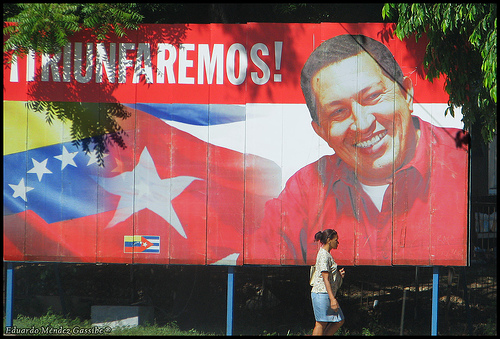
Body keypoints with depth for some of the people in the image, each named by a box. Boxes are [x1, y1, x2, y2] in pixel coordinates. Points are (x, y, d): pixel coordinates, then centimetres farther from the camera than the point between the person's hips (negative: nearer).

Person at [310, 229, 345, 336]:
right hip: (322, 294, -10)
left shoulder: (327, 254, 18)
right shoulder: (324, 255, -14)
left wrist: (339, 274, 7)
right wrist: (332, 299, -23)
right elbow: (325, 279, -19)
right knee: (321, 323, -6)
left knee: (339, 320, 9)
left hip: (328, 294, 10)